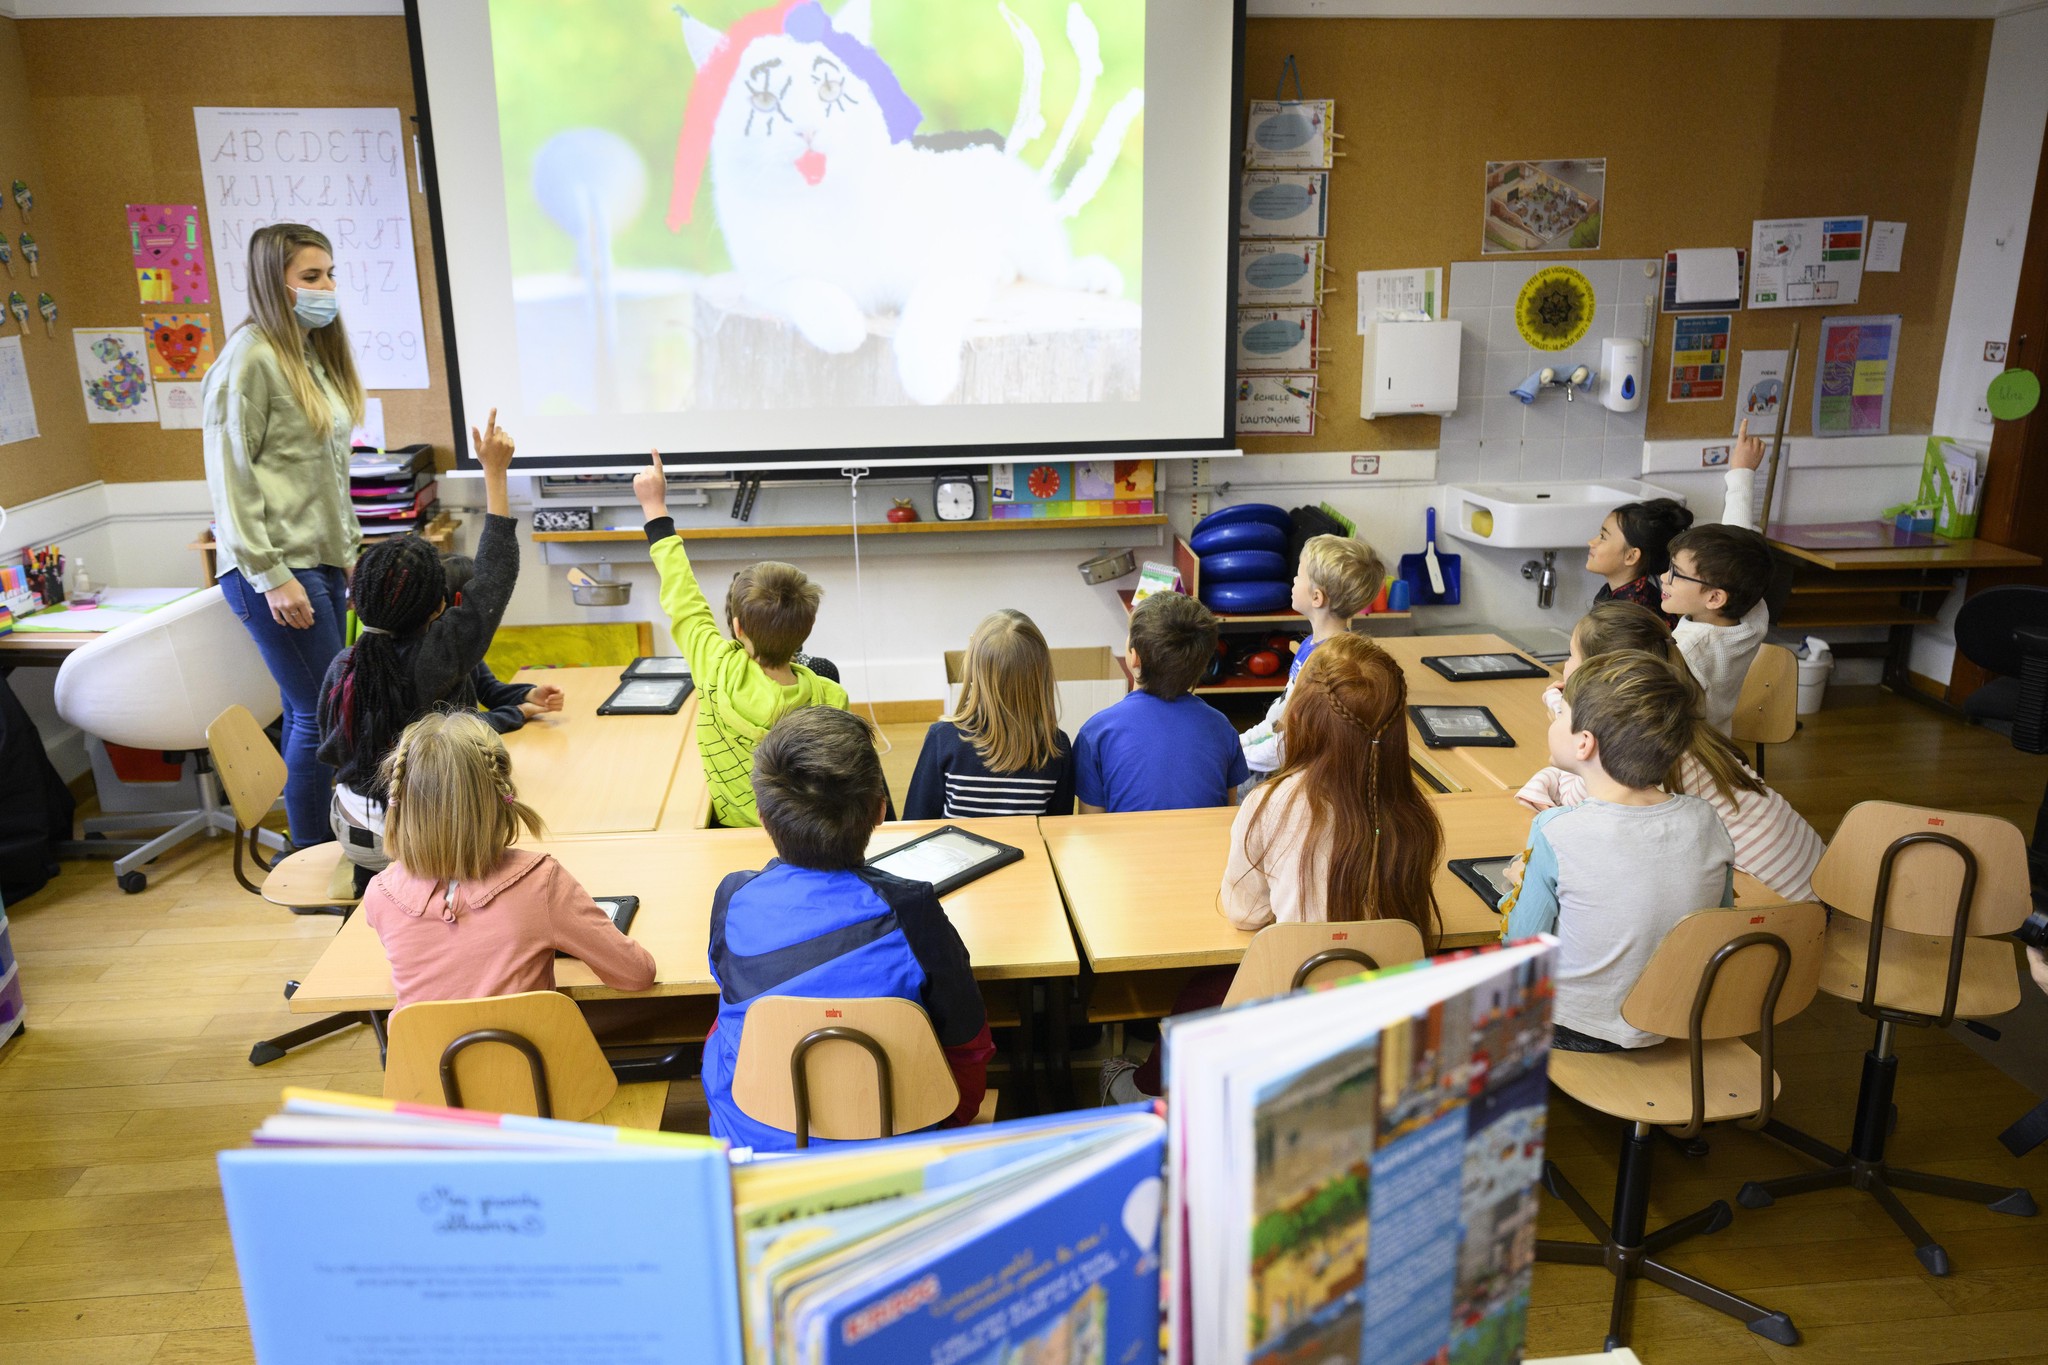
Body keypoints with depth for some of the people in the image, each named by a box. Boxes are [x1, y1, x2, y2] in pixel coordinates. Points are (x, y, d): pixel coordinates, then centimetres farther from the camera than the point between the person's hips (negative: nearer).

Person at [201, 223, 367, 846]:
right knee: (322, 713, -6)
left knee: (309, 713, 11)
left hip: (322, 561, 8)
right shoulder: (250, 357, -11)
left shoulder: (315, 352, 15)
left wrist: (350, 553, 18)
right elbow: (229, 477, -14)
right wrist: (270, 577, -17)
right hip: (275, 568, -8)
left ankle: (315, 852, 19)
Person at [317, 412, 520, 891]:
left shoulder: (341, 668, -8)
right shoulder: (439, 657, -24)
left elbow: (332, 752, 6)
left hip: (355, 831, 6)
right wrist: (495, 472, -9)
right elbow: (494, 574, -15)